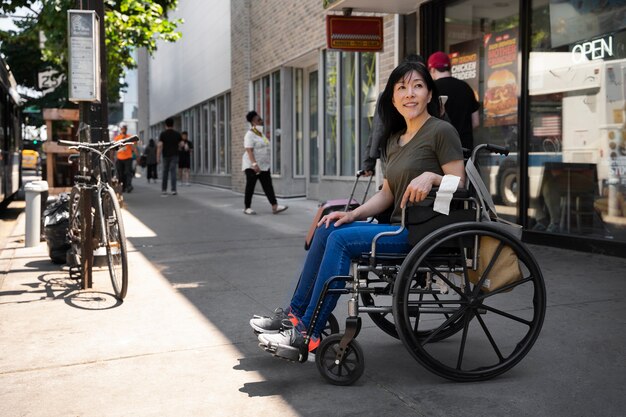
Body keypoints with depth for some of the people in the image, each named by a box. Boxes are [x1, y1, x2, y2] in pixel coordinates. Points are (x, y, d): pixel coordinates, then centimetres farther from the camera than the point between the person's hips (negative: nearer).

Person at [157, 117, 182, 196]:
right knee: (173, 172, -3)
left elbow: (159, 146, -11)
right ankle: (173, 190, -11)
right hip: (174, 155, 0)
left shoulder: (163, 134, -4)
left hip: (166, 156, 0)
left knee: (165, 172, 12)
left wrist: (158, 157, -10)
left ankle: (164, 190, 15)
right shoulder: (177, 134, 0)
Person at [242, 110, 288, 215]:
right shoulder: (250, 135, -12)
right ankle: (247, 208, 10)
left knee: (268, 185, -3)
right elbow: (249, 150, -22)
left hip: (263, 165, 8)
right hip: (252, 165, -8)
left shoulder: (261, 134, 16)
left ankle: (275, 207, -11)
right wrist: (254, 164, -33)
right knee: (250, 187, 0)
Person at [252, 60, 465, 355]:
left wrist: (431, 176, -26)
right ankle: (294, 314, -1)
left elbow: (459, 185, -9)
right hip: (400, 226, 8)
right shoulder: (394, 139, 17)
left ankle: (307, 333, -19)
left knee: (342, 239, -22)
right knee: (327, 230, -4)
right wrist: (353, 214, 2)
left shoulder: (441, 131, -6)